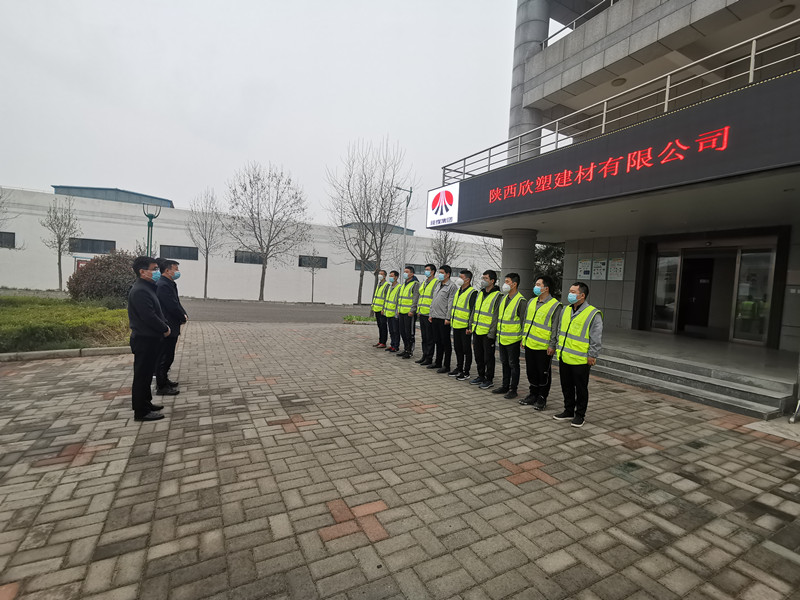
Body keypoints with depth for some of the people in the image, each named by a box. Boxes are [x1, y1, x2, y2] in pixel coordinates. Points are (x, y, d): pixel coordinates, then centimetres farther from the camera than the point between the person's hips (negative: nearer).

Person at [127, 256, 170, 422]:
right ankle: (141, 411, 9)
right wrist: (165, 329, -12)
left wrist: (165, 325, 6)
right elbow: (149, 317, -25)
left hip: (150, 339, 10)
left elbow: (156, 311, 18)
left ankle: (145, 403, 32)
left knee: (146, 374, 19)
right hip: (144, 340, -10)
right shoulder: (140, 291, -20)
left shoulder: (147, 287, 14)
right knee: (142, 375, -1)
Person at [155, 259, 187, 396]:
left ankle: (164, 381, 35)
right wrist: (183, 317, -8)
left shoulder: (169, 284, 12)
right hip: (167, 328, -10)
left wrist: (184, 314, -1)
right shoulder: (163, 285, -20)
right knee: (164, 358, 0)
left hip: (171, 328, 10)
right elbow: (173, 306, -23)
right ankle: (161, 387, 11)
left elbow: (176, 303, 15)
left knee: (168, 357, 21)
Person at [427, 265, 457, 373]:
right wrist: (431, 314, 17)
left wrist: (448, 318, -18)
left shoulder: (452, 286, -9)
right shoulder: (438, 285, 17)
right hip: (435, 318, 8)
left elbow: (451, 304, -14)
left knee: (446, 342, 0)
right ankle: (438, 362, 26)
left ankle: (446, 366, 7)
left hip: (444, 319, -8)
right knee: (438, 341, 15)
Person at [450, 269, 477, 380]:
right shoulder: (458, 291, 14)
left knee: (466, 349, 2)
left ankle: (466, 372, 12)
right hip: (456, 325, 9)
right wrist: (451, 319, 21)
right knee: (457, 348, 16)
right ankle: (459, 368, 30)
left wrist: (470, 326, -19)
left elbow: (473, 310, -17)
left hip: (465, 327, -9)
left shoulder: (472, 292, -14)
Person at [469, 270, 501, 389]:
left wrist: (492, 332, -18)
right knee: (478, 356, 16)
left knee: (488, 357, 3)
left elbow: (496, 316, -15)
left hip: (488, 333, -7)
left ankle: (489, 379, 16)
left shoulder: (497, 296, -11)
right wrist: (471, 326, 14)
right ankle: (481, 376, 30)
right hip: (477, 331, 8)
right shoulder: (480, 293, 13)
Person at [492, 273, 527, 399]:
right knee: (505, 363, 16)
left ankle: (513, 389, 13)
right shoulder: (504, 299, 12)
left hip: (513, 339, -8)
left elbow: (523, 321, -14)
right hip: (502, 338, 8)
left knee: (513, 364, 3)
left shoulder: (521, 301, -13)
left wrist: (523, 338, -14)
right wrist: (497, 332, 19)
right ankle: (505, 386, 28)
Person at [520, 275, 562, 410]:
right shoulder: (531, 302, 11)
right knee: (531, 372, 15)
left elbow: (555, 328, -12)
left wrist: (552, 345, -14)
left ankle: (542, 398, 18)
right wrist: (523, 338, 16)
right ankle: (533, 394, 30)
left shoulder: (555, 305, -10)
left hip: (544, 347, -6)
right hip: (529, 344, 7)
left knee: (543, 374, 5)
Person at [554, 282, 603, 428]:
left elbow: (597, 338, -11)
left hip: (580, 360, -6)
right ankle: (568, 411, 31)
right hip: (564, 357, 7)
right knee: (567, 387, 16)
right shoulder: (565, 310, 10)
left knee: (581, 389, 7)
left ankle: (580, 415, 21)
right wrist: (558, 348, 17)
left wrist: (592, 356, -13)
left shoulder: (593, 314, -11)